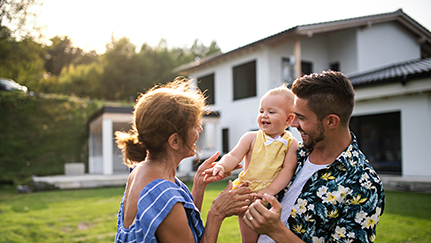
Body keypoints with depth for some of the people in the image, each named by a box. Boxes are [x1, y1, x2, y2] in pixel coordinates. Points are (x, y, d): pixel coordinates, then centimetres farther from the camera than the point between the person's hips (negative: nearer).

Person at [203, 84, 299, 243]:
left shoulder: (291, 143, -2)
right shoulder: (251, 138, -1)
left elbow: (288, 170, -10)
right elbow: (234, 156, -10)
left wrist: (270, 190, -22)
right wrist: (222, 166, -32)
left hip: (274, 196, 0)